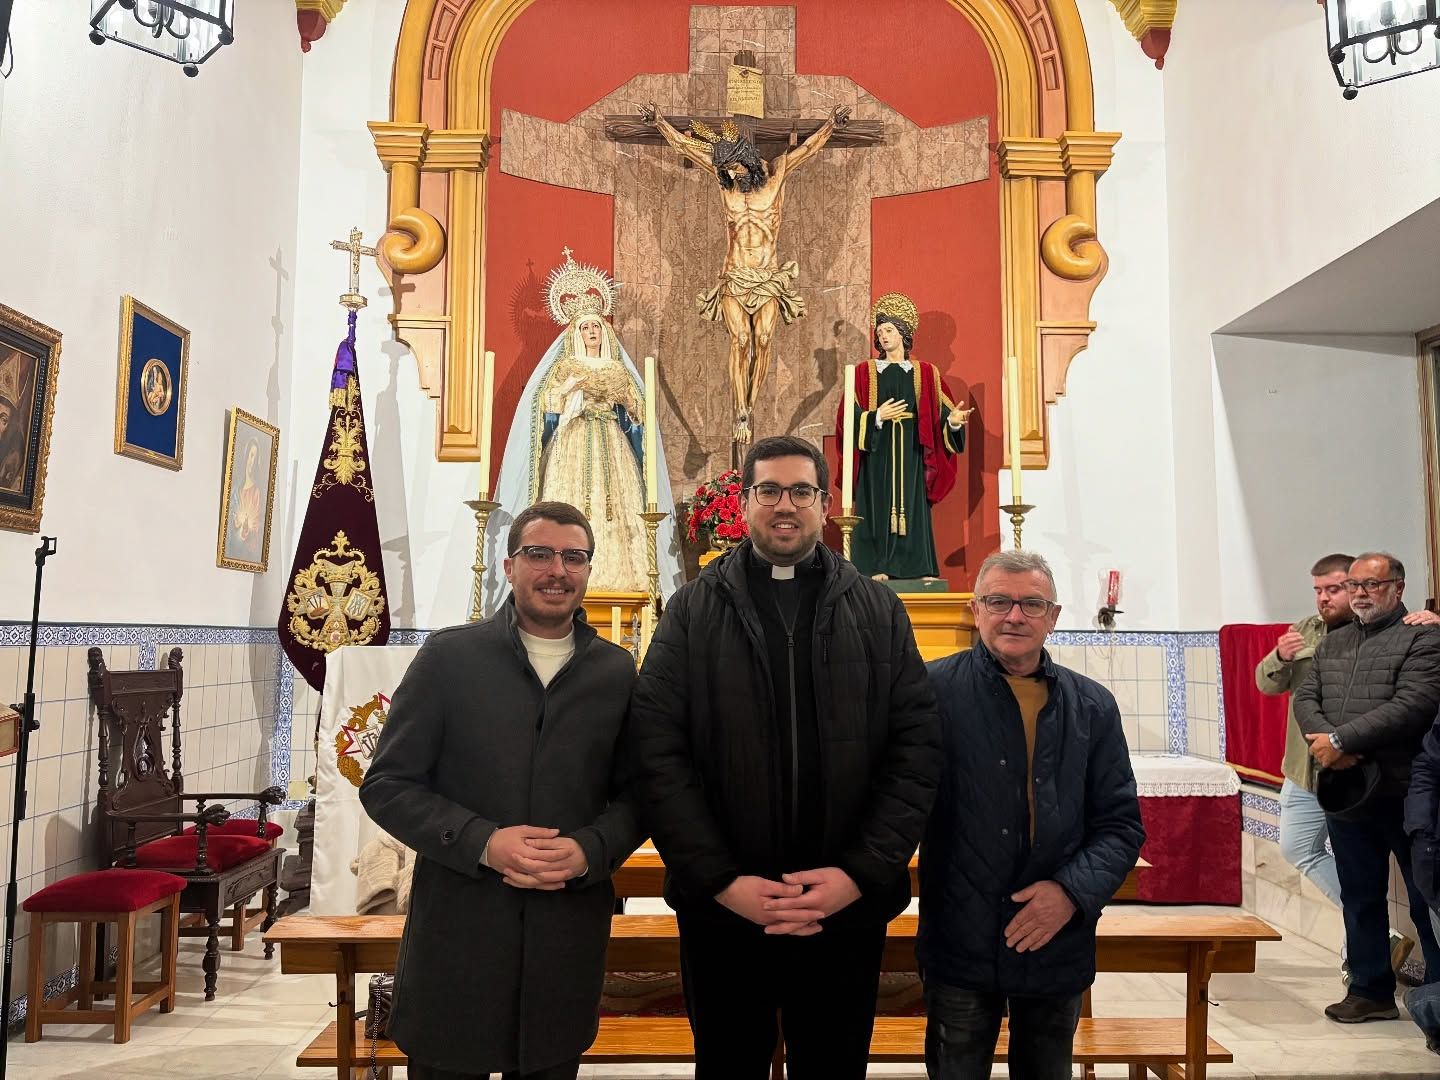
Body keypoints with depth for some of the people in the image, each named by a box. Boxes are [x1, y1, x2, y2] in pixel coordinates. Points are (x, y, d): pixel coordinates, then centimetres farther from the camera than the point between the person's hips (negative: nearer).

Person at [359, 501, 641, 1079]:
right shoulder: (448, 656, -3)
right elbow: (386, 784, -3)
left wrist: (589, 851, -14)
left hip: (568, 942, 2)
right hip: (455, 933, -1)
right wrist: (483, 842, -17)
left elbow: (634, 796, 6)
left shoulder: (616, 671, 3)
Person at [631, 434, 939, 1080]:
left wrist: (861, 873, -12)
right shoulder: (693, 611, 2)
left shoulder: (879, 613, 5)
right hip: (721, 907, 0)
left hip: (850, 908, 1)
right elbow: (658, 751, -6)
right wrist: (722, 880, -13)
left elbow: (916, 748, -2)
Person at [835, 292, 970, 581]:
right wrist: (877, 416, -13)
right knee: (877, 507, -4)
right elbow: (849, 415, 0)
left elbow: (939, 415, 3)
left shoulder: (926, 374, 9)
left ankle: (917, 567, 4)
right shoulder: (865, 372, 6)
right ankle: (876, 566, -2)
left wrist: (953, 420, -16)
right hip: (877, 452, -1)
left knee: (912, 507, 0)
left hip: (911, 455, 1)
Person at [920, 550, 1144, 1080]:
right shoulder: (935, 691, -8)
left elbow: (1121, 824, 6)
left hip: (1059, 949, 4)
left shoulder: (1092, 707, 4)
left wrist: (1073, 890, -10)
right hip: (959, 947, -3)